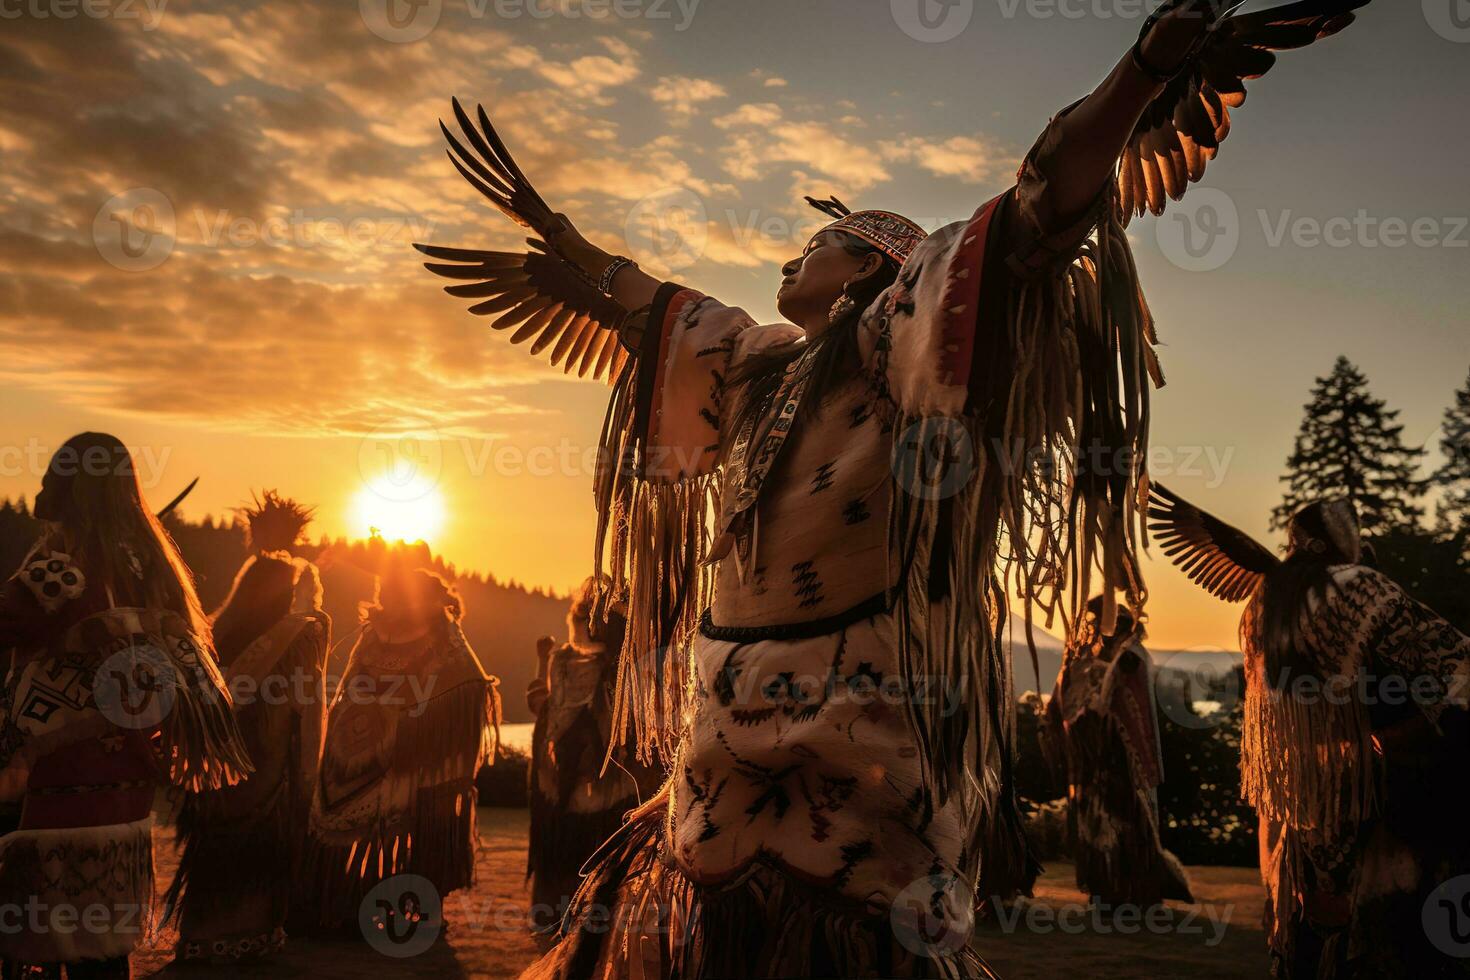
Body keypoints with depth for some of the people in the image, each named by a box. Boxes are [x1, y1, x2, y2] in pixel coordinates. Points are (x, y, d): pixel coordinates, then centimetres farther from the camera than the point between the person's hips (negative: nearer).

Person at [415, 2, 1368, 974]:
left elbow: (1031, 226, -17)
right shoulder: (765, 364, 18)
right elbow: (641, 304, 32)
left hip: (854, 709, -8)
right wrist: (539, 214, 42)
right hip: (729, 708, 8)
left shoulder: (897, 343, -4)